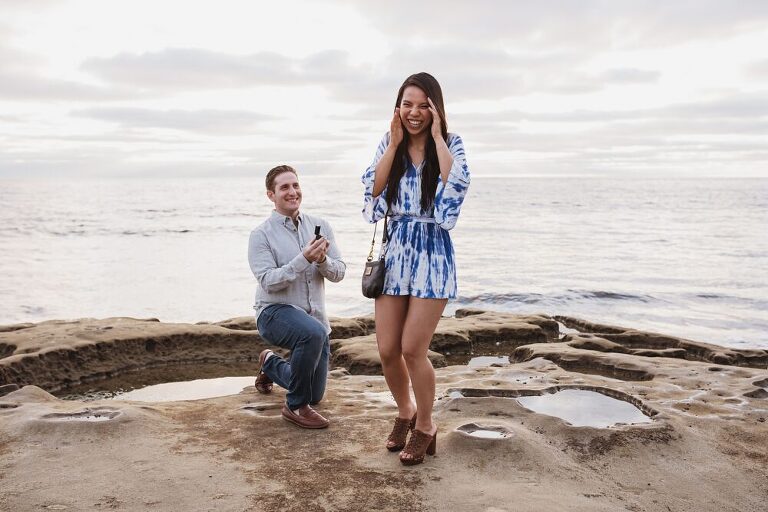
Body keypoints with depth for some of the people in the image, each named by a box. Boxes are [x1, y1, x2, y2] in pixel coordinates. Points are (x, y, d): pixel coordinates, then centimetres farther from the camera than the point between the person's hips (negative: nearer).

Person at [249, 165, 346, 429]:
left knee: (315, 395, 13)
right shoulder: (261, 235, -9)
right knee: (314, 332, -39)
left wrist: (322, 260, -24)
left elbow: (338, 273, -3)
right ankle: (296, 406, -18)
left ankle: (271, 363, 43)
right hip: (275, 312, -5)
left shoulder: (320, 226, 2)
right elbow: (269, 281, -20)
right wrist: (304, 259, -30)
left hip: (314, 316, 5)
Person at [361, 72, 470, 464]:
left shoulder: (450, 143, 0)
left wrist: (436, 136, -14)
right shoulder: (389, 143, 8)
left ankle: (425, 427, 16)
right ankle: (405, 412, 32)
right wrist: (395, 142, -6)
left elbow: (457, 183, -20)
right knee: (387, 350, 4)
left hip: (432, 252, -3)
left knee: (412, 349, -6)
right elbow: (373, 188, -5)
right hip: (395, 251, 4)